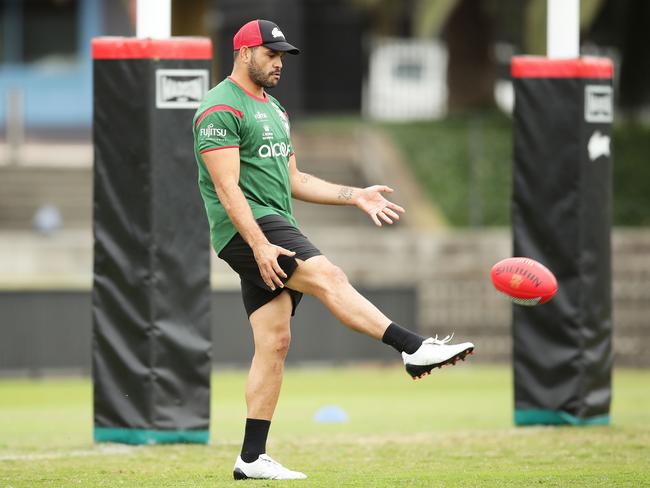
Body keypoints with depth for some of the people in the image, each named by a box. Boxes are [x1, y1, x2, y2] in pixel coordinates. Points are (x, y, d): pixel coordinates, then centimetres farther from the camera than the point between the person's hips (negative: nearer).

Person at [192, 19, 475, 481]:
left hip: (274, 228, 10)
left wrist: (356, 196, 16)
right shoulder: (221, 109, -9)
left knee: (275, 343, 3)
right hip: (246, 229, -10)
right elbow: (227, 188, -17)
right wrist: (259, 245, -25)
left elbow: (293, 180, 26)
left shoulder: (273, 109, 22)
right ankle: (414, 348, -36)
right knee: (329, 277, -25)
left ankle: (252, 458, 3)